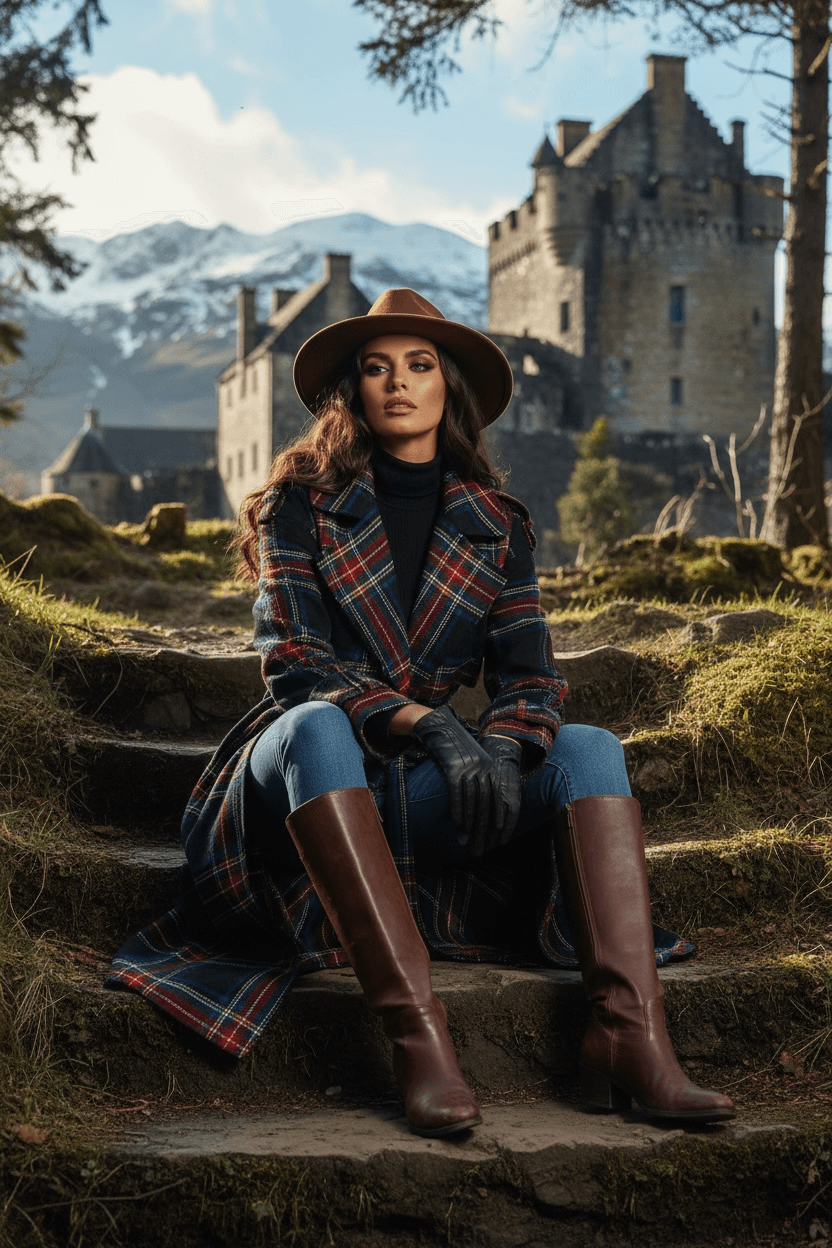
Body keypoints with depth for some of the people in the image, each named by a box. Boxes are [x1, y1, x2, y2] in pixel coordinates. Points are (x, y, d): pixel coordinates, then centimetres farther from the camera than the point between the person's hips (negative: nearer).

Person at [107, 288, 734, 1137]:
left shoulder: (495, 525, 12)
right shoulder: (303, 503, 2)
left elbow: (528, 675, 2)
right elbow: (291, 663, -11)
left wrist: (501, 749, -23)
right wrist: (426, 725, -27)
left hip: (422, 798, 4)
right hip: (302, 783, -3)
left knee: (591, 749, -19)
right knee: (316, 725, -37)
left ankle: (631, 1041, -36)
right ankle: (417, 1038, -47)